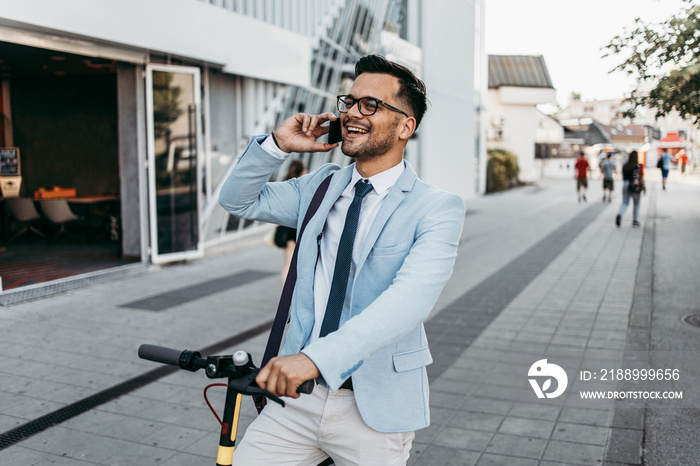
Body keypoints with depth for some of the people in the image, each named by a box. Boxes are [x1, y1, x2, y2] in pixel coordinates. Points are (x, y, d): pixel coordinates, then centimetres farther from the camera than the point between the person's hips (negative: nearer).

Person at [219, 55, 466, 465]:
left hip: (375, 410, -4)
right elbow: (238, 201, 16)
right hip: (298, 393, 4)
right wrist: (277, 145, -2)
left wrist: (315, 357, -38)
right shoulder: (322, 186, 8)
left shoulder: (437, 209, -10)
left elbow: (408, 301, -26)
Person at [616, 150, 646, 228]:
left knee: (625, 203, 7)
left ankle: (619, 215, -22)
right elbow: (641, 178, -10)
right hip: (636, 187, -3)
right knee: (636, 204, 13)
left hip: (626, 185, 3)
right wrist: (644, 187, -3)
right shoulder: (639, 166, -9)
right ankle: (635, 220, 18)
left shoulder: (625, 166, 2)